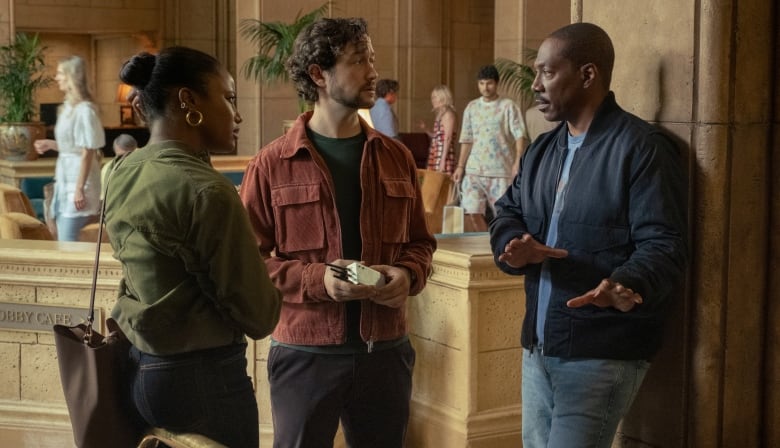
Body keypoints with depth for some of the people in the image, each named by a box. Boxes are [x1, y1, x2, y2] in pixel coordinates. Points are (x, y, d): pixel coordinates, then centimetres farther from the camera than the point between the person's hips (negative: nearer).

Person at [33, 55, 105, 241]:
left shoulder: (84, 110, -16)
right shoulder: (67, 107, 11)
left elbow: (87, 152, -18)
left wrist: (80, 189, -20)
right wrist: (50, 144, 9)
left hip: (77, 182, -9)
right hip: (64, 180, 9)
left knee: (67, 244, -7)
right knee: (63, 241, 13)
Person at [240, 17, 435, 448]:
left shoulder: (396, 157, 7)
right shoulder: (271, 165, -5)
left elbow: (419, 241, 15)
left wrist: (408, 275, -7)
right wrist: (317, 280, -19)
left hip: (386, 349, 4)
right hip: (305, 352, -3)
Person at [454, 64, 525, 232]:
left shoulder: (508, 106, 0)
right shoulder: (471, 107, 12)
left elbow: (519, 136, -7)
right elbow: (467, 140, 14)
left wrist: (518, 162, -20)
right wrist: (460, 166, 7)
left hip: (501, 170, -3)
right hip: (474, 170, 3)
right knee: (471, 212, -7)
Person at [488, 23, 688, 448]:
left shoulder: (641, 147, -12)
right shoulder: (541, 150, 14)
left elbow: (663, 246, -18)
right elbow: (507, 213, 13)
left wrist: (625, 286, -38)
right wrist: (515, 245, -12)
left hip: (601, 355, -8)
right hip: (537, 347, 8)